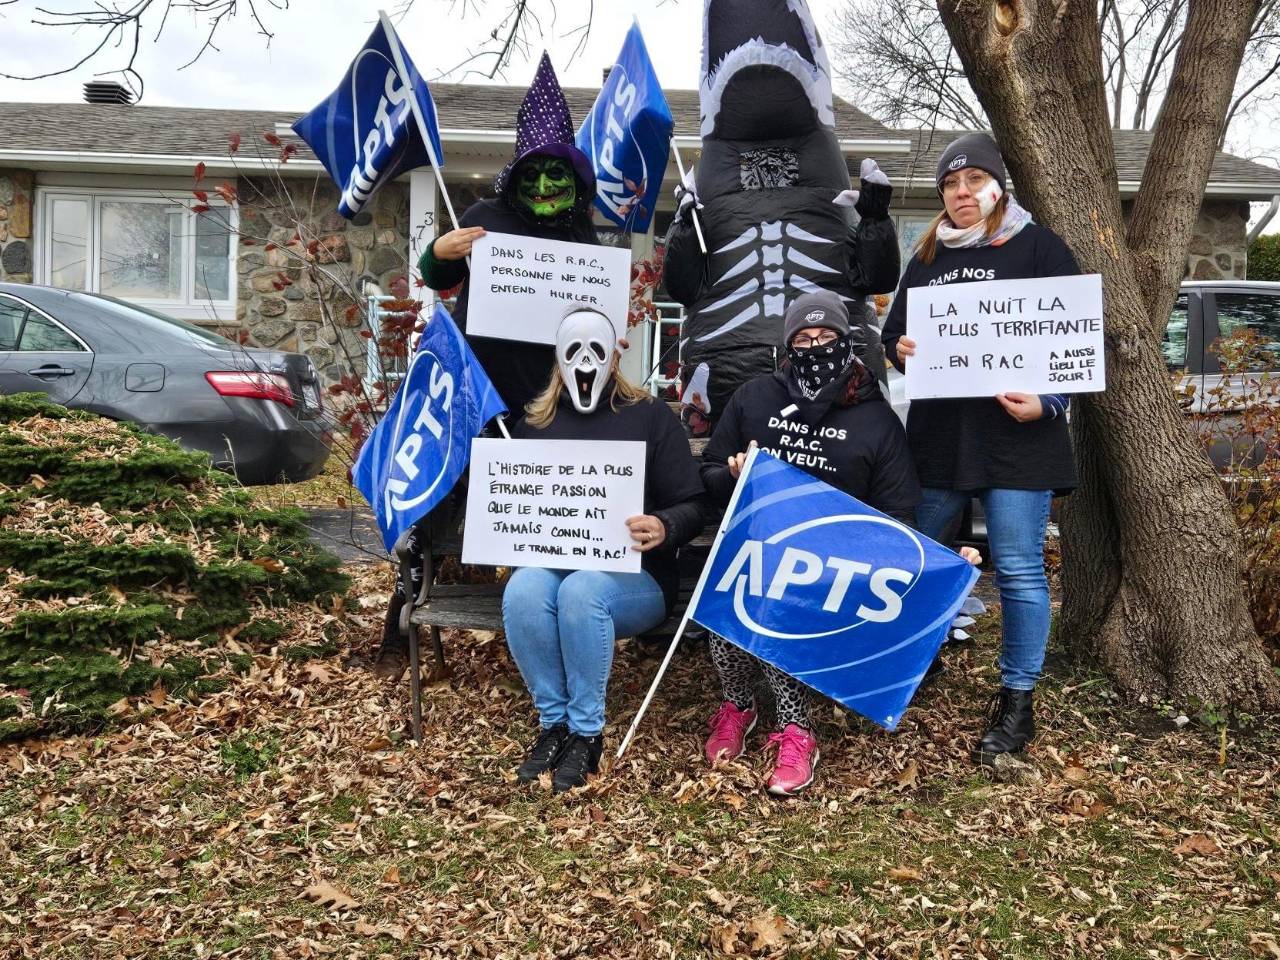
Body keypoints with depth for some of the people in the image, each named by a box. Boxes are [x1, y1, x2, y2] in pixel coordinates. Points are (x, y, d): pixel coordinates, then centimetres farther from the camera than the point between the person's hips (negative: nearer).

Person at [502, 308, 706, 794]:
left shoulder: (652, 417, 6)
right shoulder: (534, 421, 16)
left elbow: (692, 507, -1)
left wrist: (663, 528, -23)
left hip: (633, 571, -3)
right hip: (551, 562, 3)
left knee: (582, 591, -36)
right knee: (521, 590, -32)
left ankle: (586, 734, -20)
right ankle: (553, 723, -16)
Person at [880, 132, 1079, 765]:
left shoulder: (1039, 247, 1)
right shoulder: (927, 257, 15)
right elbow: (894, 331, 21)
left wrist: (1047, 403, -16)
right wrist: (900, 350, -3)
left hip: (1016, 436, -5)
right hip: (937, 435, 5)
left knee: (1019, 571, -1)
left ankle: (1016, 703, 13)